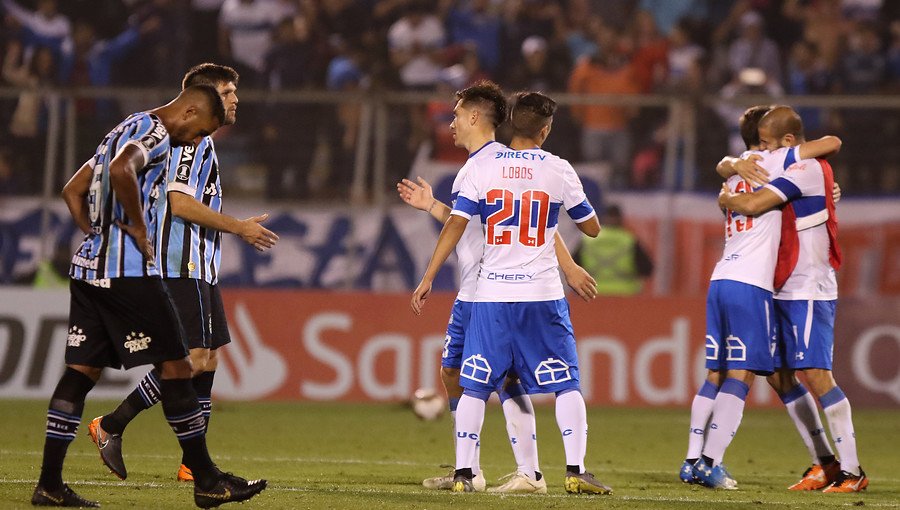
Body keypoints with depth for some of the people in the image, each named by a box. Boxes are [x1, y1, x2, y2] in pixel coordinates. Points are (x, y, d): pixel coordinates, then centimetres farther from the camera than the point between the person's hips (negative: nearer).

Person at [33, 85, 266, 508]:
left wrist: (98, 236, 16)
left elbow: (72, 191, 25)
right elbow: (122, 171, -30)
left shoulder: (124, 131, 22)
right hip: (128, 271, -10)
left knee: (81, 370, 7)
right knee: (174, 366, -4)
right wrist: (138, 229, -19)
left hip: (89, 266, 10)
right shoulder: (155, 133, -9)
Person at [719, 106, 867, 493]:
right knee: (782, 376, 9)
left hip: (809, 292, -10)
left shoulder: (806, 170, -15)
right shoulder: (791, 170, 16)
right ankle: (827, 463, 14)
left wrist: (726, 199, -4)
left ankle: (852, 470, -15)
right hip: (785, 291, 10)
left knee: (816, 374, -15)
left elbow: (754, 204, -23)